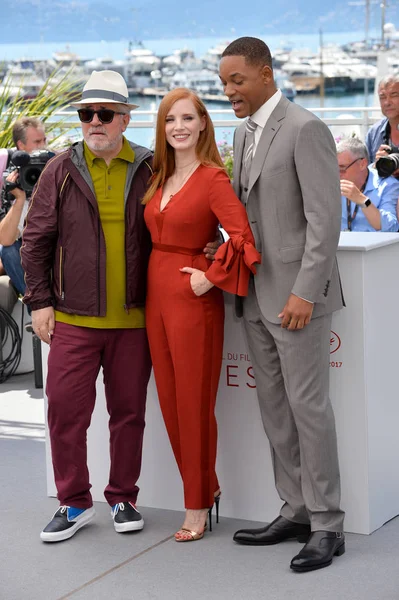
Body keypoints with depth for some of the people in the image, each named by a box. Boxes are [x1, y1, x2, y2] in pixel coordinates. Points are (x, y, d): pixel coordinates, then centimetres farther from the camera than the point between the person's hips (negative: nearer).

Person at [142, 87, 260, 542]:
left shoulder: (212, 178, -12)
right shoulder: (159, 177, 10)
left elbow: (241, 235, -22)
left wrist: (210, 278, -17)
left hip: (193, 299, -8)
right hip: (156, 295, 8)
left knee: (194, 401, 1)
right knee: (169, 398, 12)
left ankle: (197, 506, 13)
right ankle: (207, 486, 28)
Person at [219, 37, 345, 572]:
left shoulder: (305, 129, -13)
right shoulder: (245, 133, 14)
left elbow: (325, 218, -18)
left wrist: (305, 292, -22)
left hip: (298, 295, -8)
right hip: (257, 296, 9)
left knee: (307, 405, -5)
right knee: (274, 407, 11)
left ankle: (327, 525, 4)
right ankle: (297, 512, 20)